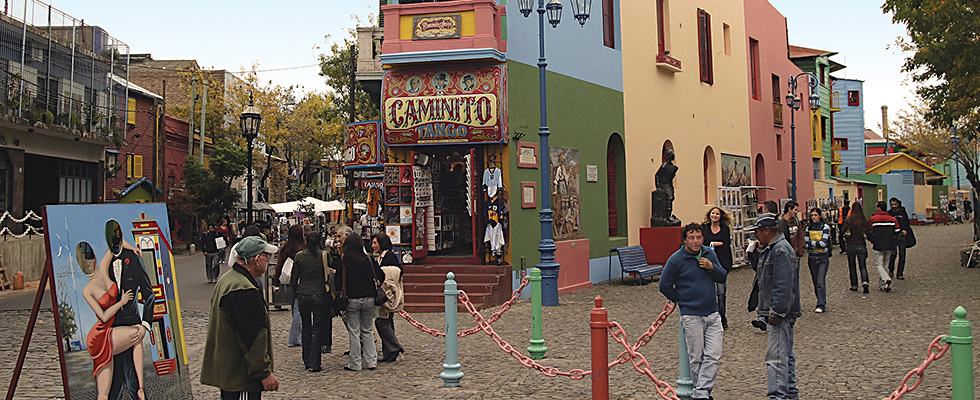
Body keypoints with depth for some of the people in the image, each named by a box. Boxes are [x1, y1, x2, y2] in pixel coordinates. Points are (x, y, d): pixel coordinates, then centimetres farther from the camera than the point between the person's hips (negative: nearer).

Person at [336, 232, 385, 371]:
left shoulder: (343, 262, -8)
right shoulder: (368, 260, -2)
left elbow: (339, 281, -9)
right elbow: (380, 276, 0)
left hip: (352, 300, -2)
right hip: (369, 299, 2)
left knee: (354, 332, 5)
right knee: (368, 331, 14)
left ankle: (355, 363, 8)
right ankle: (371, 361, 14)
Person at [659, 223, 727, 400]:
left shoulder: (709, 254, 6)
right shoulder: (676, 259, -8)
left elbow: (722, 278, 12)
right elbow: (665, 286, -2)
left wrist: (712, 267, -7)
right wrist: (681, 300, 5)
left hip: (713, 314, 4)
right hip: (691, 316, -4)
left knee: (714, 356, -3)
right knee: (696, 358, 3)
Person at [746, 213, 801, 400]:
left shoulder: (781, 250, -18)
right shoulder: (772, 249, 17)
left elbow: (783, 286, -24)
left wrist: (776, 312, -24)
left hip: (780, 314, -11)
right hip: (777, 312, 11)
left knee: (776, 356, -12)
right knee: (785, 355, 17)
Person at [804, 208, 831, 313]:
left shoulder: (825, 227, -3)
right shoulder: (809, 229, 8)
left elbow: (824, 243, -14)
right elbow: (806, 245, 1)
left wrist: (811, 243, -8)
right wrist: (818, 244, -9)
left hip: (823, 258, -4)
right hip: (812, 258, 4)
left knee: (821, 282, -12)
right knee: (815, 283, 8)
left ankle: (821, 305, -13)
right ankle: (821, 303, 19)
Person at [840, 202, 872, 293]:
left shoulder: (849, 219, -10)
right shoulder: (864, 220, -4)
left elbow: (842, 230, -15)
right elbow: (868, 233, -3)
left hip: (851, 246, -1)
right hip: (861, 246, 1)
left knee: (852, 267, 12)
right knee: (863, 266, 4)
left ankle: (854, 285, 16)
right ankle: (865, 282, -18)